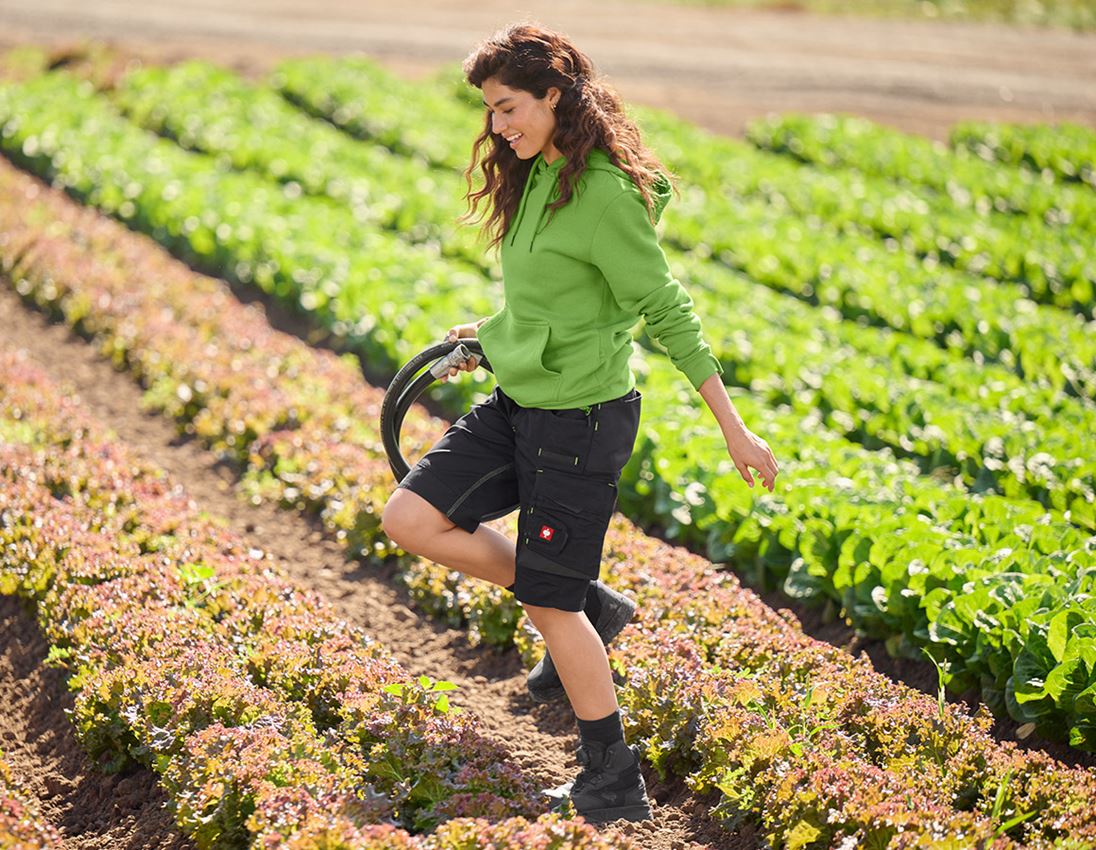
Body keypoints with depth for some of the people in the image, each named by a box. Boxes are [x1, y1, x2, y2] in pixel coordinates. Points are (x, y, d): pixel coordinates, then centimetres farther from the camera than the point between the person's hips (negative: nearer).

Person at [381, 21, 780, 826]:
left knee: (550, 602, -1)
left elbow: (669, 311, -19)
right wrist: (493, 332, 16)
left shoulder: (603, 193, -21)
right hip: (516, 403, 9)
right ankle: (591, 606, 16)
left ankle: (615, 784, 17)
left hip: (582, 418, -9)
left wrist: (734, 428, -17)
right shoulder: (534, 178, 6)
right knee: (411, 518, 3)